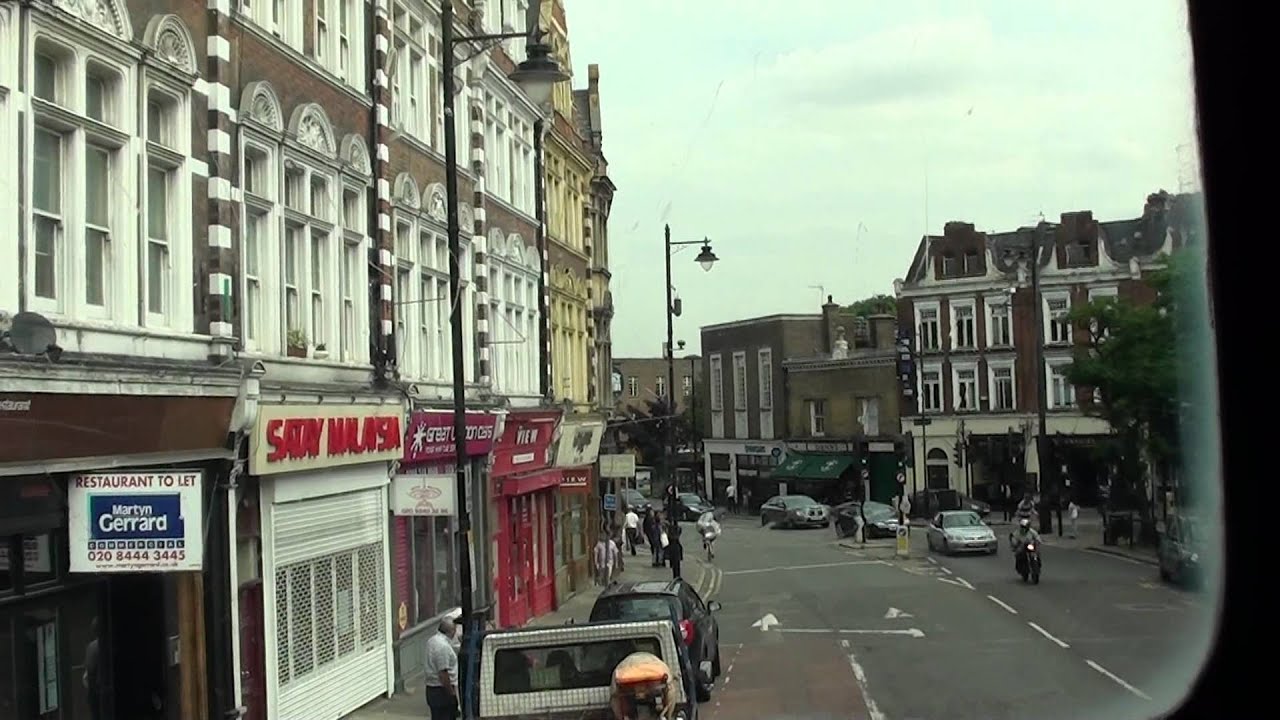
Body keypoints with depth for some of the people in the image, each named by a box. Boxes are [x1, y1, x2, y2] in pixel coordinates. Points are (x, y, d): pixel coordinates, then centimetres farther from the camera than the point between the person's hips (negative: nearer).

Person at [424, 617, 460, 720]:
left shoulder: (432, 640, 8)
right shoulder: (443, 646, -23)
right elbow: (443, 673, -25)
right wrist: (452, 693, -16)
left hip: (431, 687, 10)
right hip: (442, 690, -10)